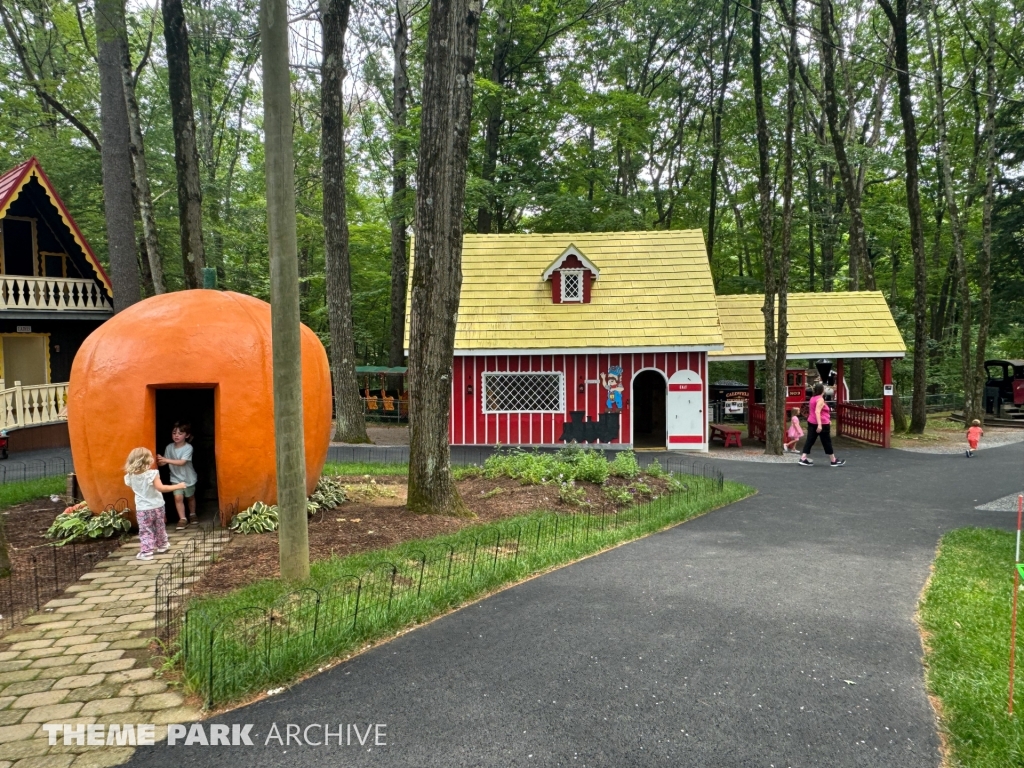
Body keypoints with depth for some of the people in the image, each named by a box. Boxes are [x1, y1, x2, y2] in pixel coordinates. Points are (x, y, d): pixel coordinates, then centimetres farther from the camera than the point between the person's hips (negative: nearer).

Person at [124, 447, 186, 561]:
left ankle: (146, 552, 0)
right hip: (157, 506, -1)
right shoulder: (152, 474, -20)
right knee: (159, 527, 20)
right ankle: (162, 545, 36)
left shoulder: (130, 477, -6)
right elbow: (161, 488, -27)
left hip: (142, 509, 1)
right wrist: (177, 486, -22)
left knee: (145, 531, 7)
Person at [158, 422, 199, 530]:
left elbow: (182, 462, -29)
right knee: (178, 497, -12)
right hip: (176, 478, 2)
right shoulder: (169, 447, -8)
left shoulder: (188, 448, -20)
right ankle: (182, 519, -2)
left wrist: (166, 460, -36)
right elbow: (165, 462, -7)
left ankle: (192, 515, 38)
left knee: (190, 497, 17)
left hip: (188, 478, -2)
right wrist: (159, 461, -29)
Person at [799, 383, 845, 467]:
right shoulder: (820, 399, -14)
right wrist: (819, 424, -30)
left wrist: (827, 420, 35)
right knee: (827, 442, 4)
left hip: (811, 423, 8)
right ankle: (833, 461, 15)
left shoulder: (812, 398, 13)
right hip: (822, 424, -8)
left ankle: (803, 458, -6)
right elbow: (817, 412, -25)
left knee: (810, 441, 3)